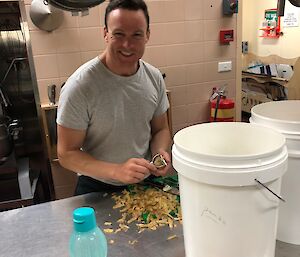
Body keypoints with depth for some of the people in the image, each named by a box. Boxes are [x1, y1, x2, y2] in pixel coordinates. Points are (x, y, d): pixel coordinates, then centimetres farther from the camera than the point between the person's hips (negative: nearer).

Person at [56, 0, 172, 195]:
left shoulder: (155, 77, -6)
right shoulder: (80, 86, -22)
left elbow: (160, 129, 6)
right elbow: (67, 154, -18)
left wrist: (161, 151, -16)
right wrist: (117, 171, -31)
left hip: (146, 181, 4)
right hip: (97, 188, -3)